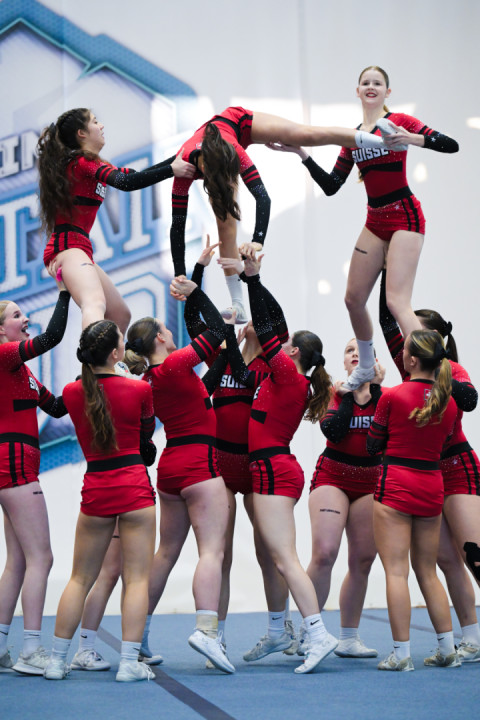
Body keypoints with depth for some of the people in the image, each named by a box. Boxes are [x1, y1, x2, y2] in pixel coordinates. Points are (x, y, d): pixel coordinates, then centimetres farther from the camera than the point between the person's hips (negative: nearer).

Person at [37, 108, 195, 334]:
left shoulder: (91, 163, 23)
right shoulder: (83, 161, -6)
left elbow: (134, 176, 24)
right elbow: (126, 182, -21)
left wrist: (176, 160, 20)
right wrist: (171, 170, -17)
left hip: (79, 248, 11)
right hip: (68, 245, -11)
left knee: (120, 315, 15)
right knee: (95, 304, -37)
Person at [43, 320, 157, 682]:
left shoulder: (72, 392, 0)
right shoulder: (140, 390, -7)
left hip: (95, 489, 3)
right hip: (134, 485, -3)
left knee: (80, 579, 12)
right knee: (137, 578, 1)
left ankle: (57, 659, 12)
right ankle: (129, 662, -4)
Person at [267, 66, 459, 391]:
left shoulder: (400, 121, -4)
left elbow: (451, 145, -13)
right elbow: (331, 186, 10)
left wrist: (414, 139, -28)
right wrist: (301, 153, 4)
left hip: (404, 217, -7)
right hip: (375, 221, 7)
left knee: (396, 300, -19)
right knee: (354, 298, 10)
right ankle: (367, 367, 31)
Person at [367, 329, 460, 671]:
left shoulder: (392, 396, -9)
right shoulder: (449, 402, 4)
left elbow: (373, 445, 1)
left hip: (396, 484, -5)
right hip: (432, 486, 5)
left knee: (396, 570, -4)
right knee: (428, 572, 15)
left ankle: (401, 653, -8)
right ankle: (448, 649, 14)